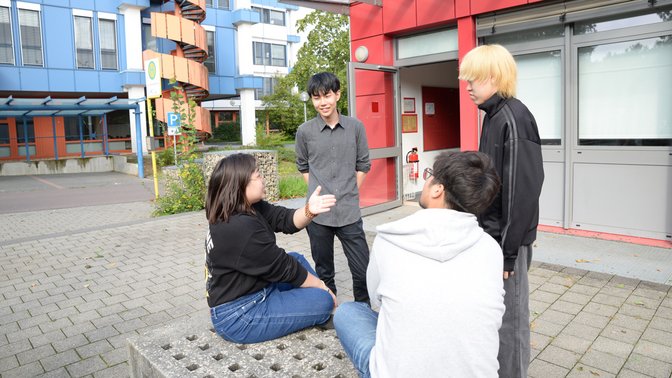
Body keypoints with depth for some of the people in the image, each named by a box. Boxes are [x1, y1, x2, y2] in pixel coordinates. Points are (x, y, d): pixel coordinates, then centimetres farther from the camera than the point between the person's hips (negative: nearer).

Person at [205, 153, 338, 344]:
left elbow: (286, 220, -7)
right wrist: (323, 288, -6)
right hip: (238, 317, -10)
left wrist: (309, 210, -29)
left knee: (297, 258, 17)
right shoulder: (241, 227, -28)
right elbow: (285, 268, -19)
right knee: (323, 300, -11)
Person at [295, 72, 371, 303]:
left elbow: (363, 165, 10)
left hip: (349, 212, 0)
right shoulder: (305, 131, 1)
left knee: (363, 271, 1)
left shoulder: (355, 127, 1)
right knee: (324, 271, 13)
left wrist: (350, 193, 4)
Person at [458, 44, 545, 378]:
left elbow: (521, 191, -21)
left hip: (506, 238, -9)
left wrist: (508, 250, -19)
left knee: (509, 317, 5)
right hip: (491, 234, 9)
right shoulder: (494, 116, 11)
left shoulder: (514, 118, -17)